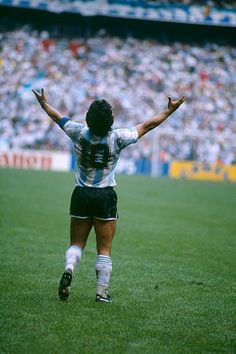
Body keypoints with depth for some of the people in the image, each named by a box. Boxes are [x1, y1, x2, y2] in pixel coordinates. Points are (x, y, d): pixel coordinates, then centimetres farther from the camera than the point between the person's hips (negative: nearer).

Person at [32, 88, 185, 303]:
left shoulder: (80, 133, -5)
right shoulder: (118, 138, -11)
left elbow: (58, 118, 12)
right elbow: (146, 126, -1)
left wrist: (43, 103, 30)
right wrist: (170, 110, 10)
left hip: (81, 195, 2)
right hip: (105, 197, -2)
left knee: (77, 243, 12)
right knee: (104, 250, 5)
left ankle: (69, 268, -17)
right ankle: (102, 292, 4)